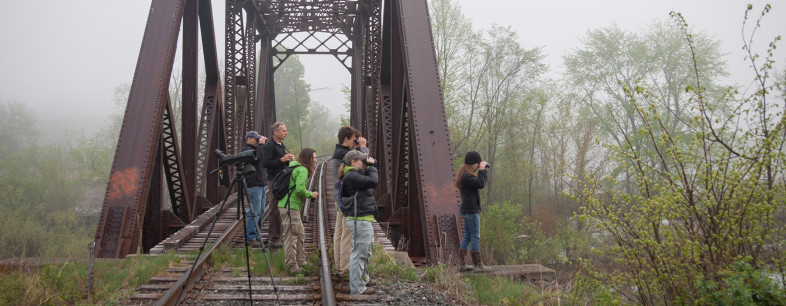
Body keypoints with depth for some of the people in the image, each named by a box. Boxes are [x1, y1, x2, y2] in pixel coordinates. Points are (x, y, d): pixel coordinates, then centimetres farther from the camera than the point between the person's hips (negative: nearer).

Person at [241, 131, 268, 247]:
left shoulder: (255, 148, 22)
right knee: (254, 212, -10)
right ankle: (251, 238, -5)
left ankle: (256, 236, 18)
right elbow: (256, 157, -25)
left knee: (260, 212, 11)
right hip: (253, 185, -10)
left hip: (261, 185, 10)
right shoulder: (245, 150, -8)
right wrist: (261, 145, -15)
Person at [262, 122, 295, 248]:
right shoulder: (269, 146, -10)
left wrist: (290, 159, 5)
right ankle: (273, 239, 0)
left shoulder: (282, 146, 18)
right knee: (274, 210, -6)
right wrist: (282, 159, -21)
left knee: (280, 210, 13)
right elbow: (265, 163, -20)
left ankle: (278, 237, 21)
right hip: (274, 182, -9)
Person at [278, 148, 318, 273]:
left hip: (286, 205, 10)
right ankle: (292, 266, 2)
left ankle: (300, 261, 26)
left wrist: (306, 192, 15)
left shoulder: (295, 168, 17)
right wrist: (311, 194, -8)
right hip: (290, 207, -10)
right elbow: (300, 189, -24)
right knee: (291, 236, -4)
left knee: (300, 234, 17)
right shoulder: (302, 170, -13)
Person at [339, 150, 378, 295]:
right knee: (359, 252, -4)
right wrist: (372, 166, -9)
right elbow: (373, 182, -24)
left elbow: (371, 180, 18)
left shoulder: (357, 174, 14)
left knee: (366, 251, 24)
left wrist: (370, 166, 7)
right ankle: (357, 288, 3)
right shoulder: (351, 176, -18)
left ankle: (363, 279, 40)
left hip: (364, 219, 11)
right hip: (359, 220, -11)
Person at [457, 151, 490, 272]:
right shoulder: (466, 176, -17)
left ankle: (461, 264, 15)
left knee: (467, 236, 13)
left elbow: (482, 182, 22)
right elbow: (480, 184, -23)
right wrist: (482, 170, -13)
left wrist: (483, 171, 11)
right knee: (475, 237, -6)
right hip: (471, 210, -11)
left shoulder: (466, 175, 16)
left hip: (467, 210, 11)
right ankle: (478, 265, -2)